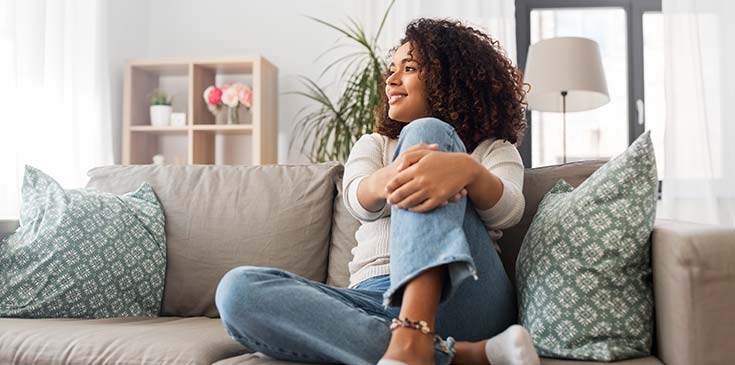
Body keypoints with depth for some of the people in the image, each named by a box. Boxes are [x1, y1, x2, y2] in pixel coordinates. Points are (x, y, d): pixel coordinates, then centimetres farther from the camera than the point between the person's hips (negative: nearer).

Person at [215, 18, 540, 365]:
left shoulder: (494, 150, 19)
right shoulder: (373, 145, 25)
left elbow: (507, 210, -7)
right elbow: (359, 202, 0)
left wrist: (467, 170, -31)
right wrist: (390, 179, -27)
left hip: (464, 297, -2)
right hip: (373, 302, 3)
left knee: (426, 132, -18)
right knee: (238, 289, -24)